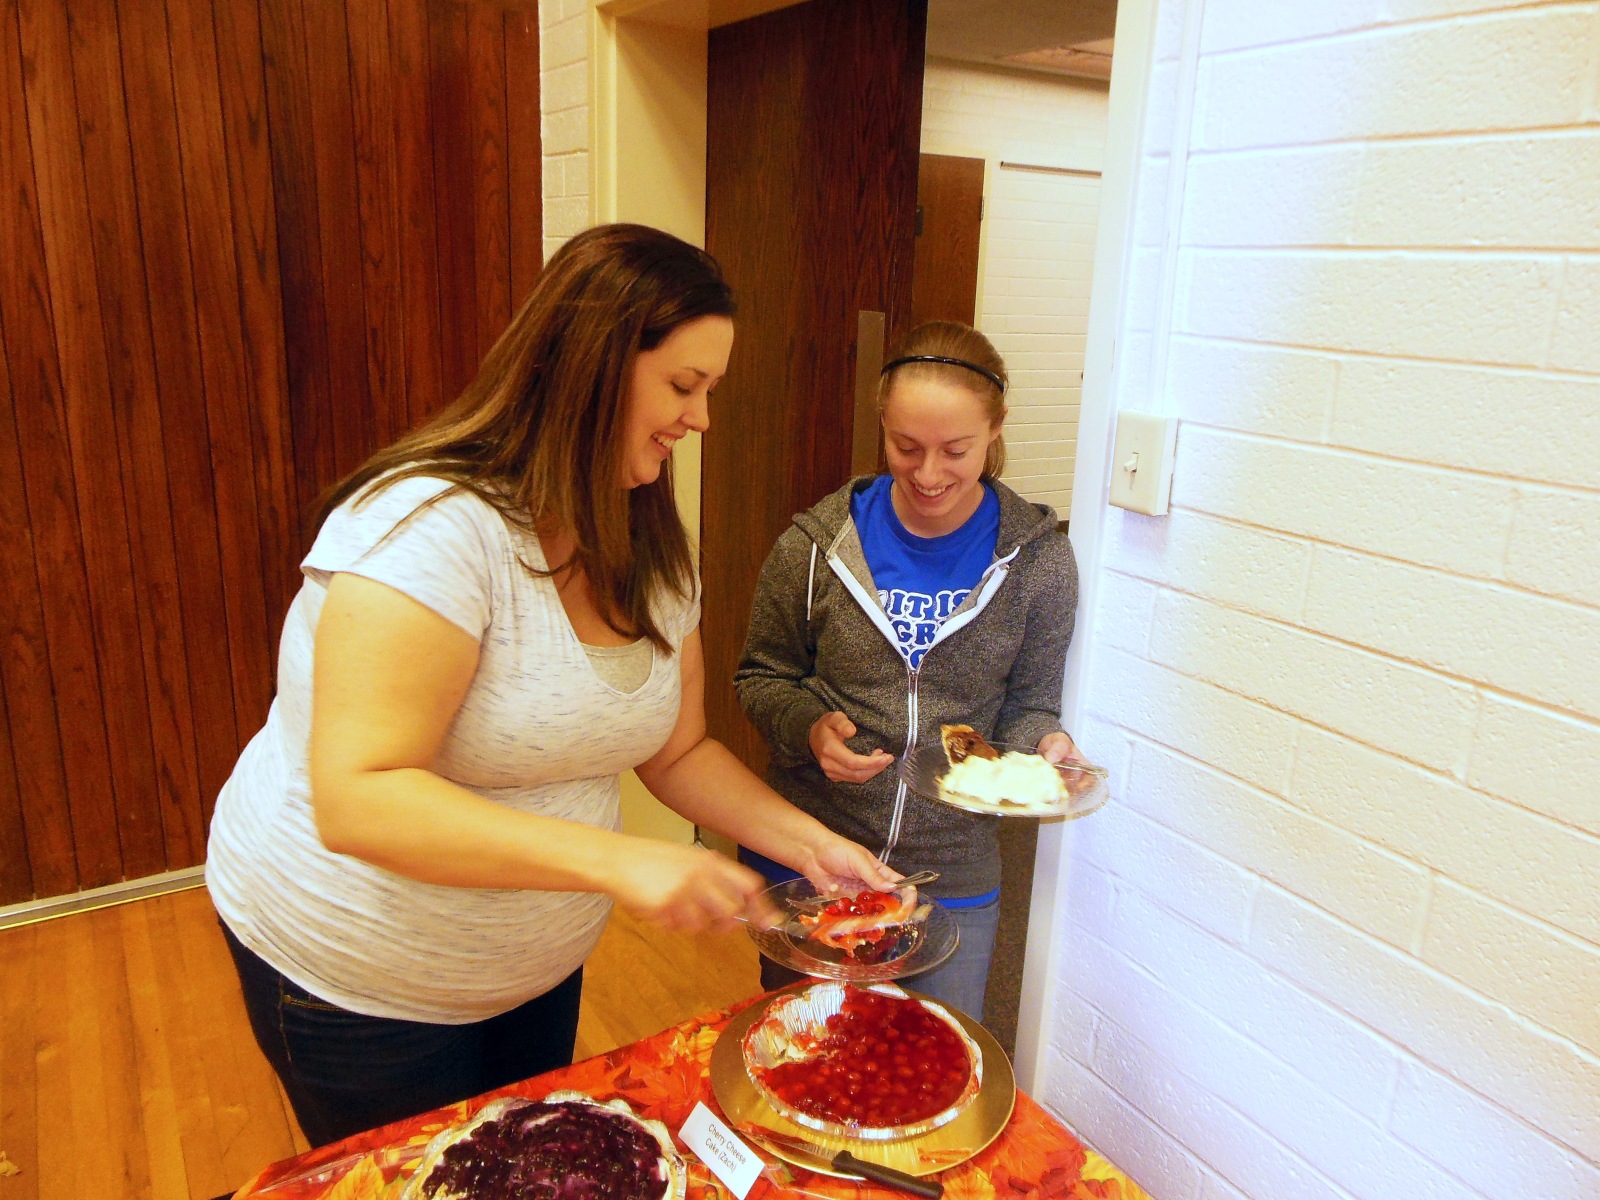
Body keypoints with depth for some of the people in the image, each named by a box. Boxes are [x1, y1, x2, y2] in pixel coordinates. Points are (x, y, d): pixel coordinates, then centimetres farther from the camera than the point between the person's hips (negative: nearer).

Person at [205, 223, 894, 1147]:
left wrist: (805, 839, -11)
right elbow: (355, 801, -36)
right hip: (357, 978, -6)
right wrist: (617, 860, -43)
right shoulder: (437, 526, -30)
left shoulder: (653, 551, -5)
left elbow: (678, 751, 3)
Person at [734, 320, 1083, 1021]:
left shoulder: (1037, 557, -7)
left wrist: (1043, 748, -19)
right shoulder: (817, 543, -9)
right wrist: (810, 728, -17)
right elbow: (761, 679, 3)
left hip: (952, 881, 0)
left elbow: (1030, 706, 2)